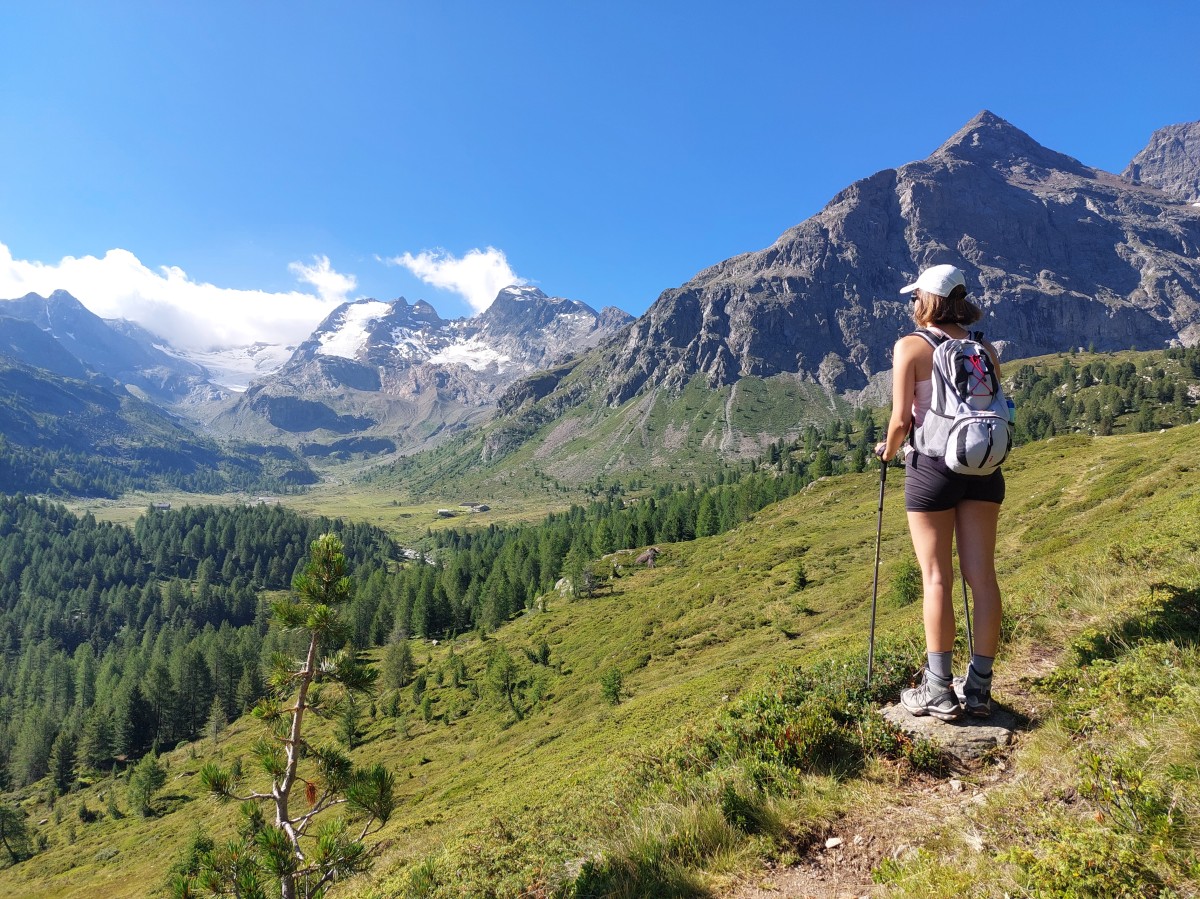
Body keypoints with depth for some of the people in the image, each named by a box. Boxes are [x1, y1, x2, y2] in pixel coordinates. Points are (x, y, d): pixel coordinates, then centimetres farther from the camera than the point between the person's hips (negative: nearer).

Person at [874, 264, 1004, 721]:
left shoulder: (910, 346, -7)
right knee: (982, 576, 6)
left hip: (931, 465, -4)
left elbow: (900, 420, -11)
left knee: (937, 579, 1)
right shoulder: (985, 349, 8)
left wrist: (888, 449, 9)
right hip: (982, 466, 5)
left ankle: (939, 691, 6)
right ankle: (979, 688, 14)